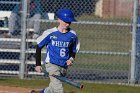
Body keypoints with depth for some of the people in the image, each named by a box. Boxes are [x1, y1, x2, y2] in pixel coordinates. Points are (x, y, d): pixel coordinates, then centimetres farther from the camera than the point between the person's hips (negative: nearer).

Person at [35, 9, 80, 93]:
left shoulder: (72, 35, 2)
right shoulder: (50, 33, -10)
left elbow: (73, 50, 17)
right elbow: (39, 47, 1)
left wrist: (71, 59, -5)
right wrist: (38, 64, 0)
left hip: (64, 67, 5)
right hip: (52, 64, -5)